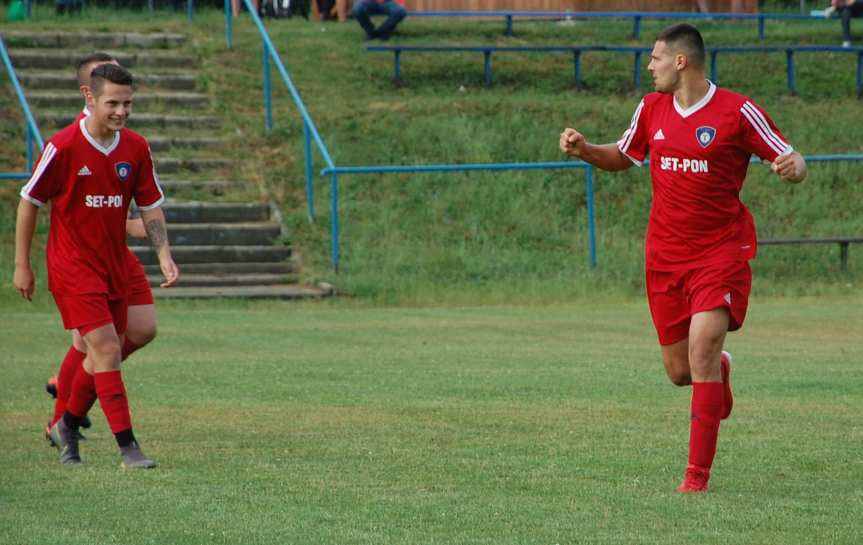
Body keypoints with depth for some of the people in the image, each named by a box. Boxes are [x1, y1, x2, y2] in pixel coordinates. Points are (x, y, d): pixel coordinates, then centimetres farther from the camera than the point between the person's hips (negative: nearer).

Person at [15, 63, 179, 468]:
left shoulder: (136, 148, -1)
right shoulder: (62, 147, -15)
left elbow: (151, 206, 8)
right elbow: (29, 201, -5)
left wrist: (164, 254, -6)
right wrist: (22, 265, -3)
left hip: (115, 265, 6)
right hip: (72, 265, -6)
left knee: (104, 354, 11)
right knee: (106, 349, -14)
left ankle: (67, 426, 34)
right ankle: (127, 446, -13)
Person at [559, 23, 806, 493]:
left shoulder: (737, 112, -9)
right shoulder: (652, 108, 7)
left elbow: (792, 162, -6)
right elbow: (622, 157, 23)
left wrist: (792, 168, -30)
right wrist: (584, 150, 4)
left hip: (721, 251, -5)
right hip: (665, 255, 5)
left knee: (702, 348, -20)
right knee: (679, 371, 6)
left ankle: (698, 473, -13)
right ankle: (719, 368, 45)